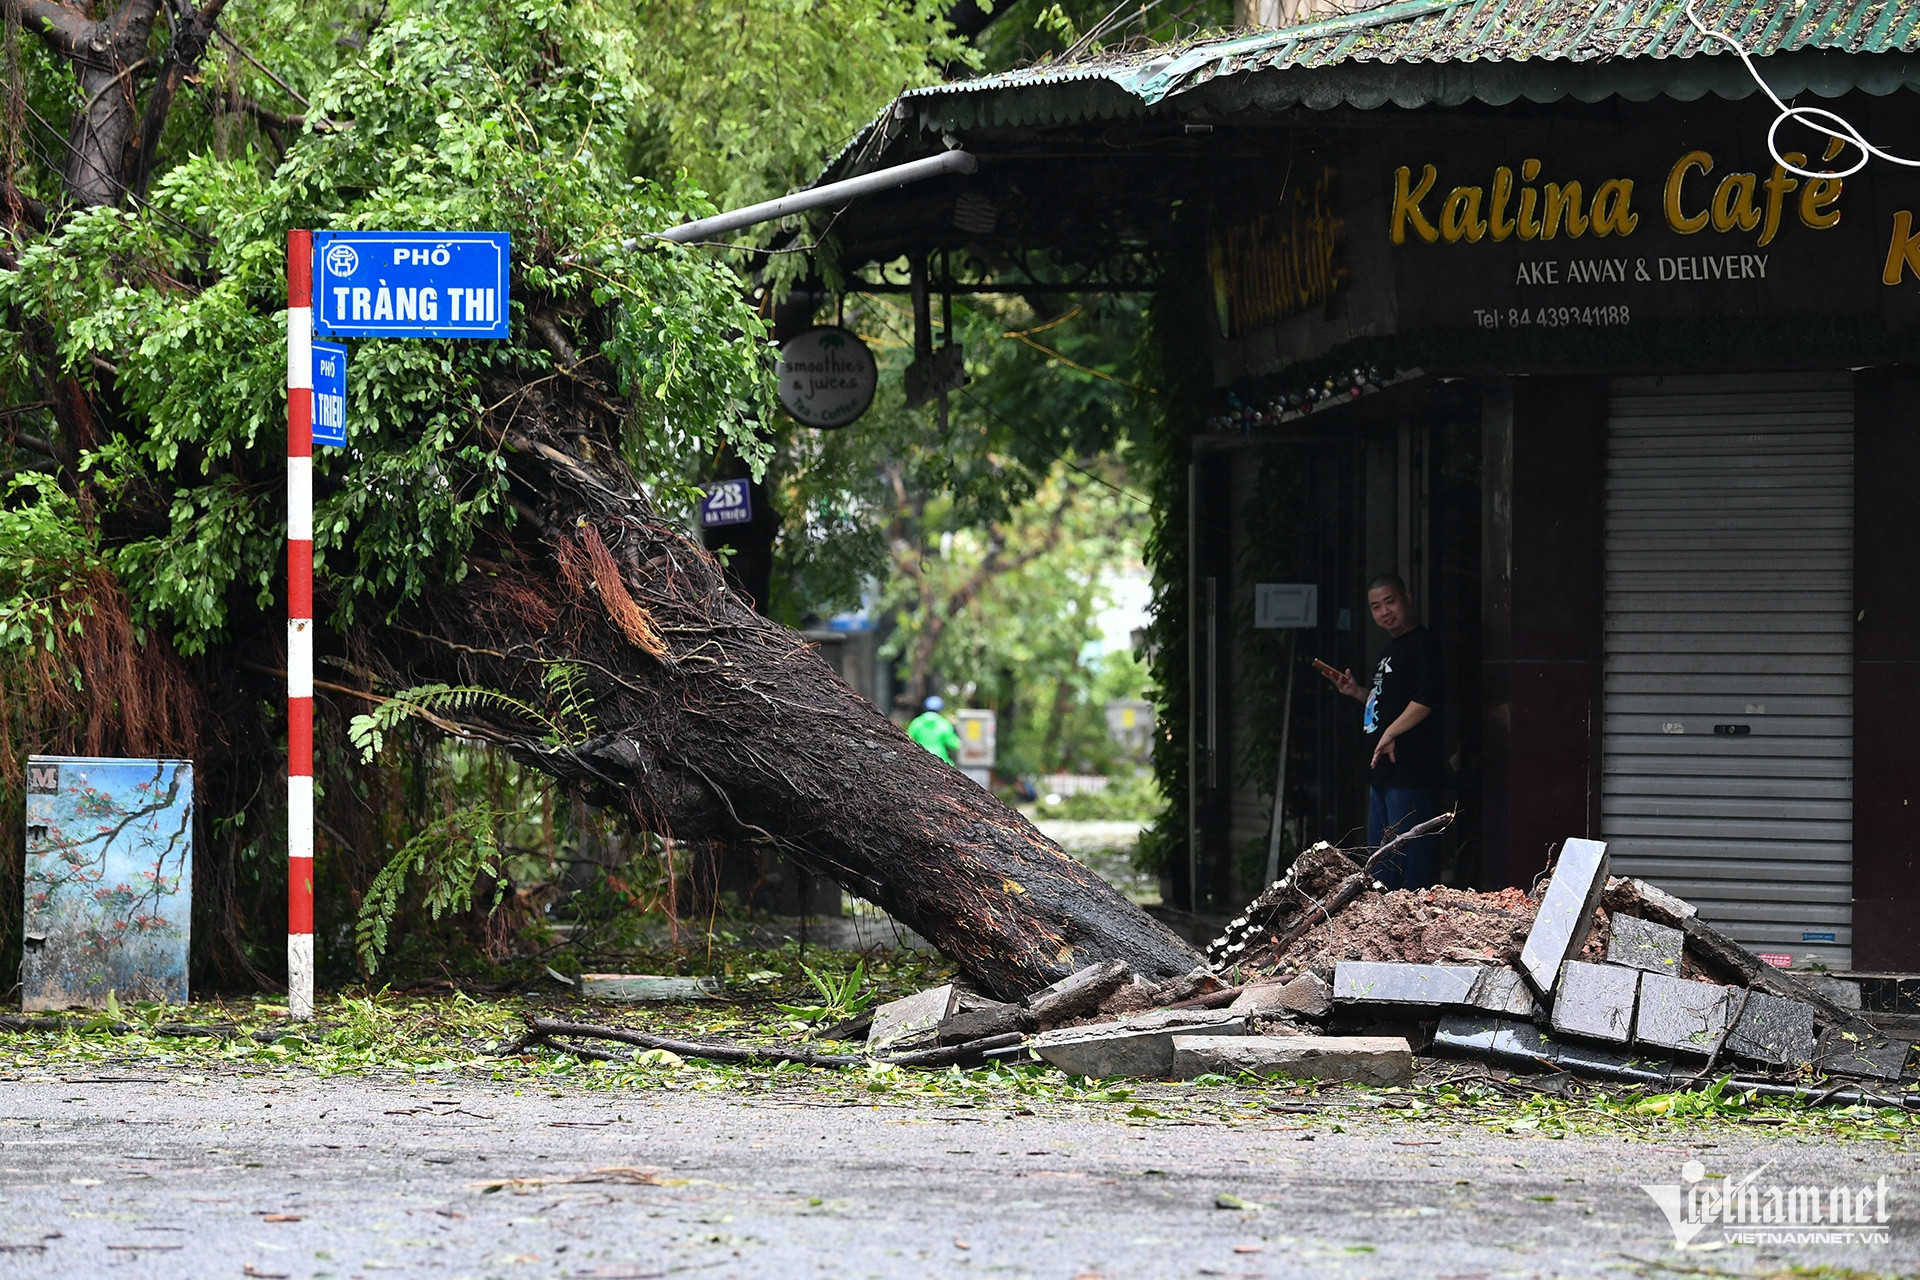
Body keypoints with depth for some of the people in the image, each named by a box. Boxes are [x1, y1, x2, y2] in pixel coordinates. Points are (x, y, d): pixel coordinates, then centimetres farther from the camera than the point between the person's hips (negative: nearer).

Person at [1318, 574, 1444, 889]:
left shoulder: (1423, 643, -12)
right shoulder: (1393, 648, 20)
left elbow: (1425, 700, -24)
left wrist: (1391, 733, -22)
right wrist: (1357, 692, 16)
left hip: (1410, 771, -11)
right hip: (1383, 774, 11)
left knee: (1408, 860, -11)